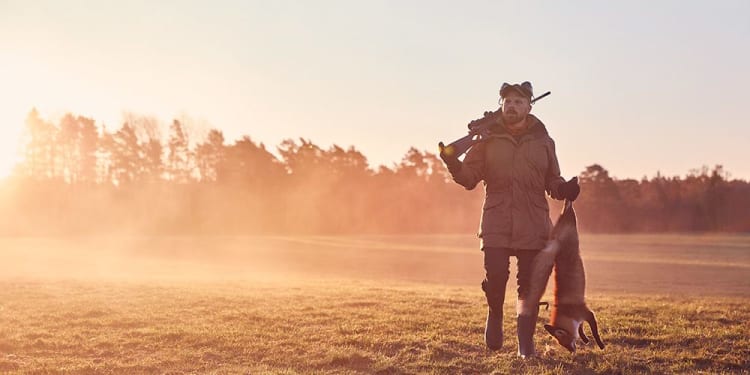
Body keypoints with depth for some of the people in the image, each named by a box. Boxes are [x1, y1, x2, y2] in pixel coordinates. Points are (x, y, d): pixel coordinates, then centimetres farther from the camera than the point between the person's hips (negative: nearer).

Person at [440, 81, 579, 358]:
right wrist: (453, 164, -19)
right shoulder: (488, 138, 7)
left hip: (533, 225, 1)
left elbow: (552, 181, 15)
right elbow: (470, 177, 1)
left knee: (530, 283, 0)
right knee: (495, 275, -13)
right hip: (496, 223, -1)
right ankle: (495, 315, 19)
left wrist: (565, 189, -6)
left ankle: (526, 340, 13)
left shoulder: (543, 141, 11)